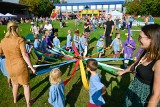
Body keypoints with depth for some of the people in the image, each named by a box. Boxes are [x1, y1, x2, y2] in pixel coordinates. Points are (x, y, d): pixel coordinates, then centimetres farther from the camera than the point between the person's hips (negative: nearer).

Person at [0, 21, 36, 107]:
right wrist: (32, 68, -13)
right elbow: (25, 55, -20)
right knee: (26, 85, 16)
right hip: (20, 66, -5)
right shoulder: (19, 40, -18)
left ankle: (15, 99, 53)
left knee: (15, 83, 30)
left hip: (9, 67, 5)